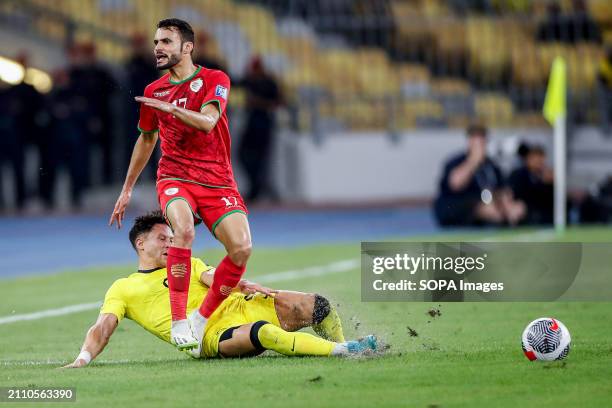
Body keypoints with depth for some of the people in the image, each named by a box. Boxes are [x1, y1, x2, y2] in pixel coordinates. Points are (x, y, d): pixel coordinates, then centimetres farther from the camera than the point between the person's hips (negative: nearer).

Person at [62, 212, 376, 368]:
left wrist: (244, 286, -17)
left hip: (239, 307, 5)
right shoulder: (122, 290, 14)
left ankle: (338, 347, 18)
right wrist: (83, 359, -18)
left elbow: (213, 278, 7)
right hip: (212, 337, -5)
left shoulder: (187, 264, 25)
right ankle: (342, 351, -32)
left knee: (316, 306, -10)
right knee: (263, 332, -37)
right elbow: (102, 328, 4)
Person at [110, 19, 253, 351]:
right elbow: (146, 139, 25)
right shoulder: (153, 92, 10)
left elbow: (207, 121, -19)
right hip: (174, 177, 1)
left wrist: (170, 107, -33)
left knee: (241, 248, -20)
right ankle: (178, 320, -30)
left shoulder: (214, 80, -1)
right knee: (183, 228, -33)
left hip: (217, 180, -1)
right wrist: (127, 189, 27)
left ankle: (202, 318, -1)